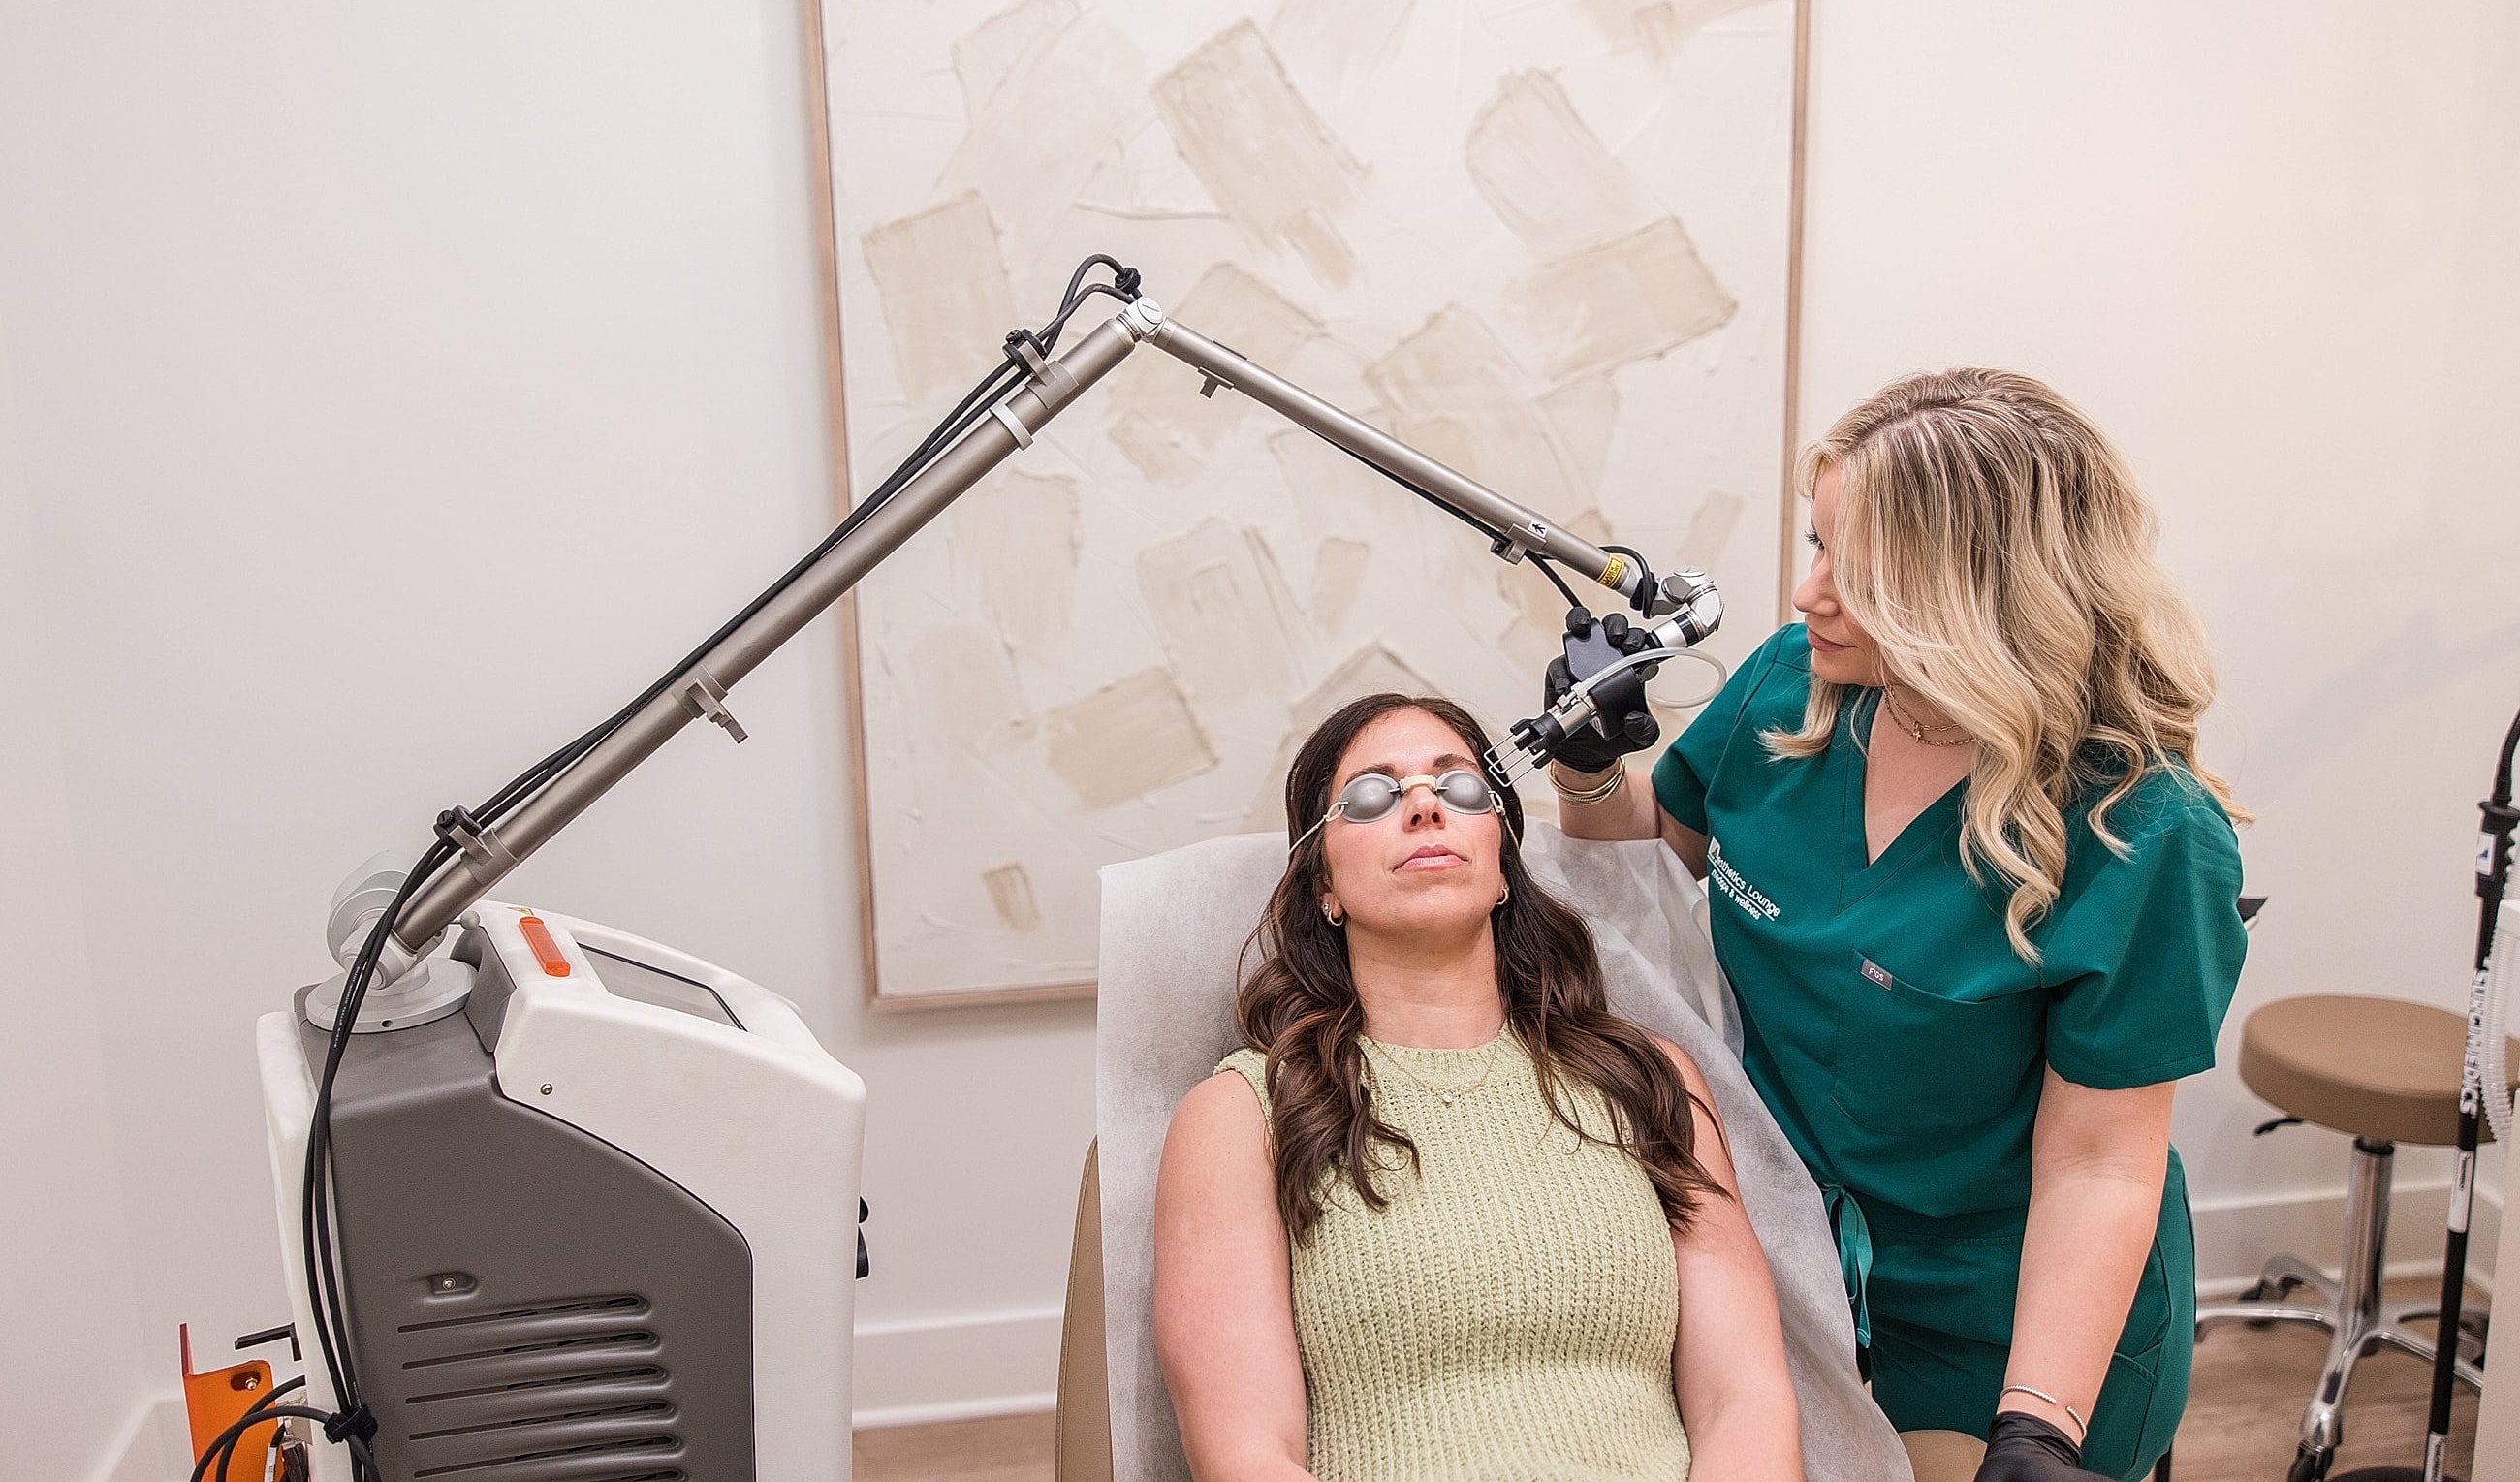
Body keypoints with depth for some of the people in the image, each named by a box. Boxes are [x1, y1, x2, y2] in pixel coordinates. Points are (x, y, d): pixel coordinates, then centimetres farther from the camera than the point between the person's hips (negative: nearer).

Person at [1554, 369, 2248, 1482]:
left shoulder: (2138, 836, -24)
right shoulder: (1788, 691, -10)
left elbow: (2098, 1163, -21)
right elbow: (1654, 845, 7)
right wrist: (1587, 767, -13)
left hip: (2003, 1333, -4)